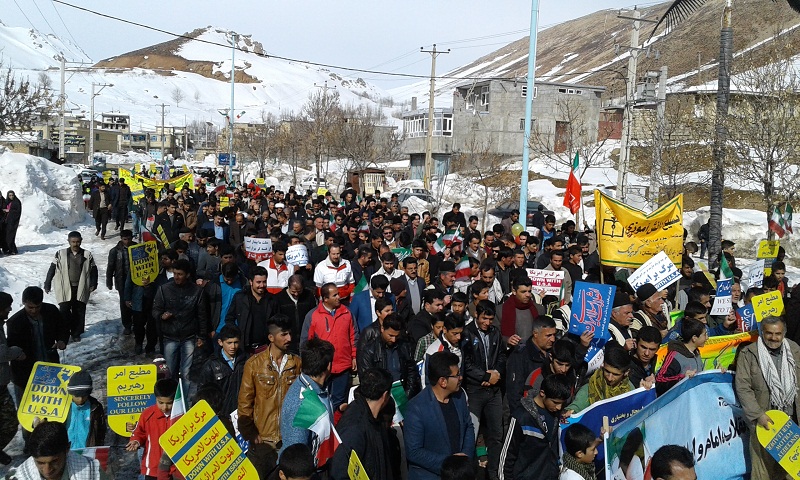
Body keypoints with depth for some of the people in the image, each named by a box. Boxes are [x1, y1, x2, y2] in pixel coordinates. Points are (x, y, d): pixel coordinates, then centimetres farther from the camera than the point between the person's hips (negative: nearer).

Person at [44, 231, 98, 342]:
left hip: (81, 289, 1)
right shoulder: (61, 254, -1)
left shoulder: (87, 255, 2)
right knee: (64, 311, -7)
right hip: (65, 289, -1)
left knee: (79, 312, 7)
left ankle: (76, 333, 21)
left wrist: (93, 284, -1)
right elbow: (52, 269, 4)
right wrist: (47, 284, 5)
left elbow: (93, 270, 9)